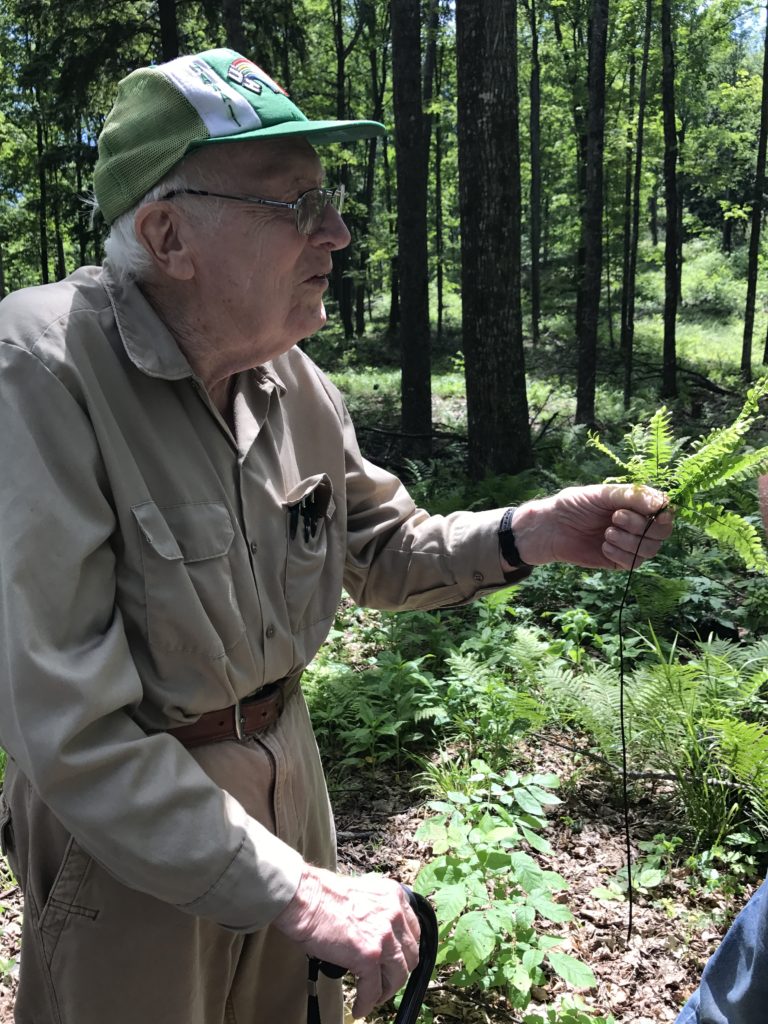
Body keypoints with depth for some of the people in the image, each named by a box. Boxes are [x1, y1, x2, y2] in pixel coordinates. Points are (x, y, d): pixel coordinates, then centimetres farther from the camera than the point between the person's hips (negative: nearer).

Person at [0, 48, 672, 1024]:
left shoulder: (290, 376, -6)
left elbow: (386, 552, 6)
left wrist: (527, 535, -13)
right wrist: (296, 895, -26)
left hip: (285, 764, 6)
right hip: (124, 821, -5)